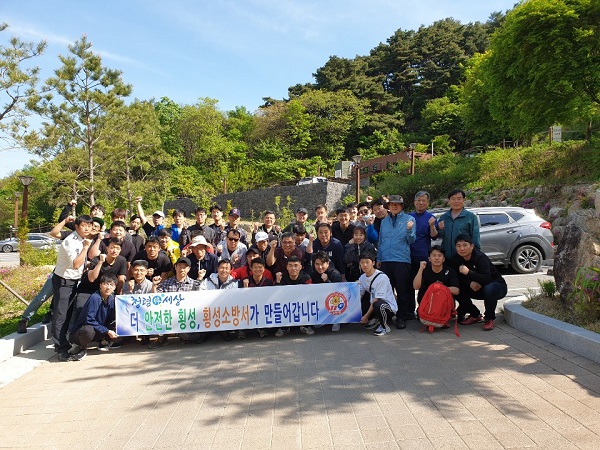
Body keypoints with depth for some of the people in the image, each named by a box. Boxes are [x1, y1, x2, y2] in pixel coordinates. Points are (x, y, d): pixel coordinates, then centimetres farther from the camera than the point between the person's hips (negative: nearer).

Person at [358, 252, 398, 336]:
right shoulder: (362, 278, 2)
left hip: (389, 307, -8)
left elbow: (376, 300, -21)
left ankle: (385, 326, -9)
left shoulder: (382, 277, -20)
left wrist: (366, 316, -19)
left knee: (377, 305, -37)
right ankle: (375, 320, 15)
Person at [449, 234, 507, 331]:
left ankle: (489, 318, -13)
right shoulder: (456, 259, -9)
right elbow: (458, 278, -8)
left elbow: (487, 279, -37)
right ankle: (475, 315, 4)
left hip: (497, 286, -5)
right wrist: (470, 283, -27)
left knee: (489, 288, -38)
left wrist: (468, 272, -48)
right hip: (478, 288, 6)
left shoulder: (480, 257, -27)